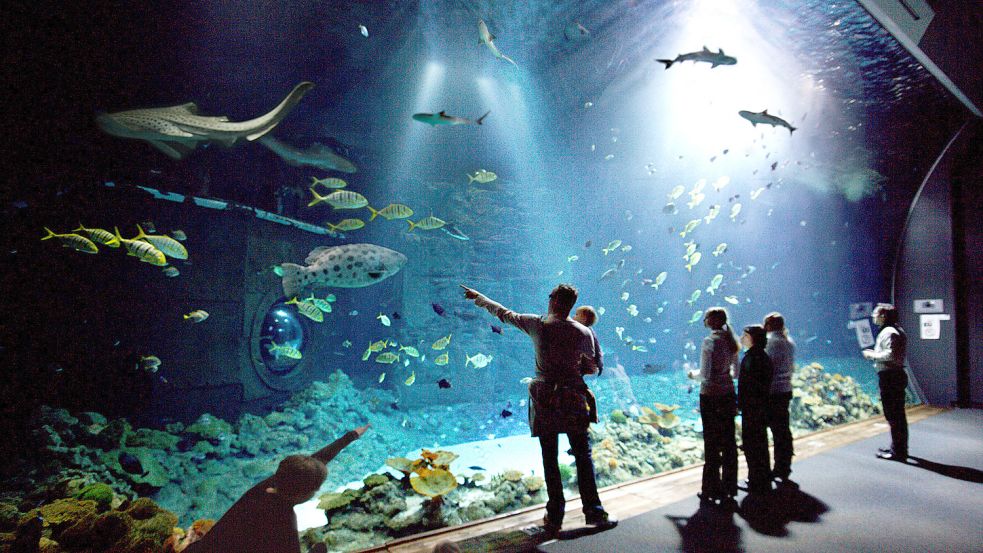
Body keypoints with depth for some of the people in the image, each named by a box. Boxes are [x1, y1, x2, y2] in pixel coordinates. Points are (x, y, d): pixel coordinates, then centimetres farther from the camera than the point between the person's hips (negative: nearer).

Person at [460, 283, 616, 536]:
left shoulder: (537, 324, -5)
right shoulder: (583, 332, -4)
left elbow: (503, 313, 7)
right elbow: (590, 366, 5)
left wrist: (478, 297, 21)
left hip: (544, 399, 0)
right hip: (573, 399, 0)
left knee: (550, 459, 8)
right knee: (583, 455, 10)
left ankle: (555, 517, 13)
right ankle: (593, 511, 14)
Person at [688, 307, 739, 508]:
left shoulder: (710, 341, -14)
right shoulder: (730, 340, 7)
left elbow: (705, 375, -16)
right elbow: (736, 372, 12)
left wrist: (693, 374, 3)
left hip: (710, 396, -7)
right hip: (728, 394, 7)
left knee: (712, 443, 1)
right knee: (729, 441, 11)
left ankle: (712, 490, 8)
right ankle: (729, 490, 19)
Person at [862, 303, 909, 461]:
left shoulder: (888, 332, -16)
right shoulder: (898, 331, 16)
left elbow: (890, 354, -25)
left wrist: (872, 355, -12)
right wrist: (875, 354, 12)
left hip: (889, 376, -10)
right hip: (897, 375, 10)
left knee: (892, 414, -4)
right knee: (898, 414, 17)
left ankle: (898, 451, 2)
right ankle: (899, 448, 28)